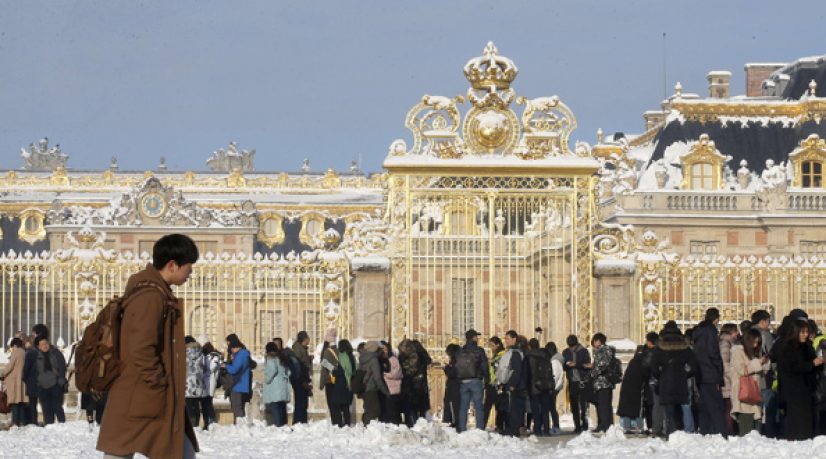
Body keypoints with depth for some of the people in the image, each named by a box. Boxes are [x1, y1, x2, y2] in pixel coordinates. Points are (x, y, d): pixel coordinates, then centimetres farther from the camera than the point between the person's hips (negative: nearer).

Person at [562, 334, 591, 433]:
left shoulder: (584, 351, 0)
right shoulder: (566, 353, 10)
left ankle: (584, 425, -2)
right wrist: (567, 365, -12)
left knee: (583, 405, -8)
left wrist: (576, 365, -20)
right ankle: (577, 426, 9)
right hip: (572, 382, 4)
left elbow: (587, 365, -7)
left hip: (583, 381, -4)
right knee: (574, 406, 4)